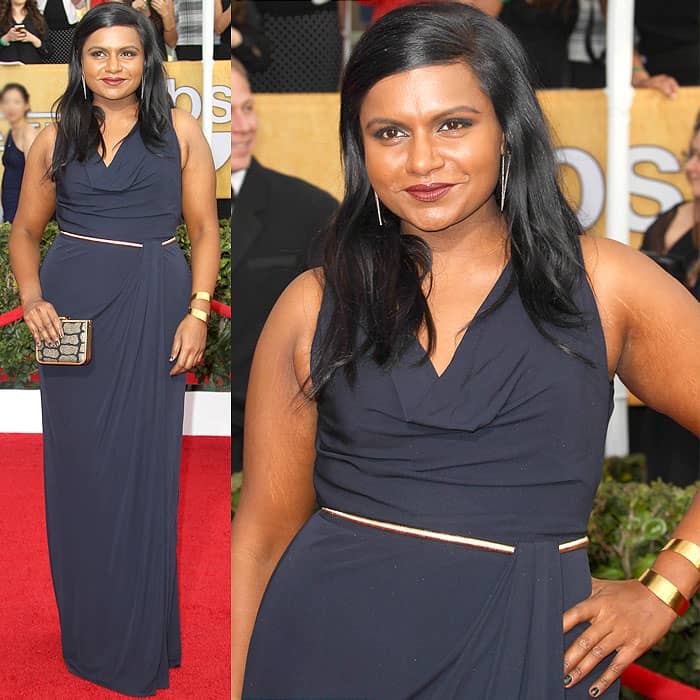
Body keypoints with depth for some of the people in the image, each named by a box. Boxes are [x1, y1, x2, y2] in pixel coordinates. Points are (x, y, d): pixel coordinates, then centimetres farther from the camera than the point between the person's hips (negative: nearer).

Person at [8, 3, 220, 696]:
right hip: (71, 306, 2)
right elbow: (25, 229, 14)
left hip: (153, 308, -1)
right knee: (78, 464, 5)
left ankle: (140, 643, 13)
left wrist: (198, 313, -6)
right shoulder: (55, 137, 9)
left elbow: (204, 228, 4)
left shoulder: (179, 130, 5)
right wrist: (32, 295, -3)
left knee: (143, 464, 1)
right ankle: (86, 633, 19)